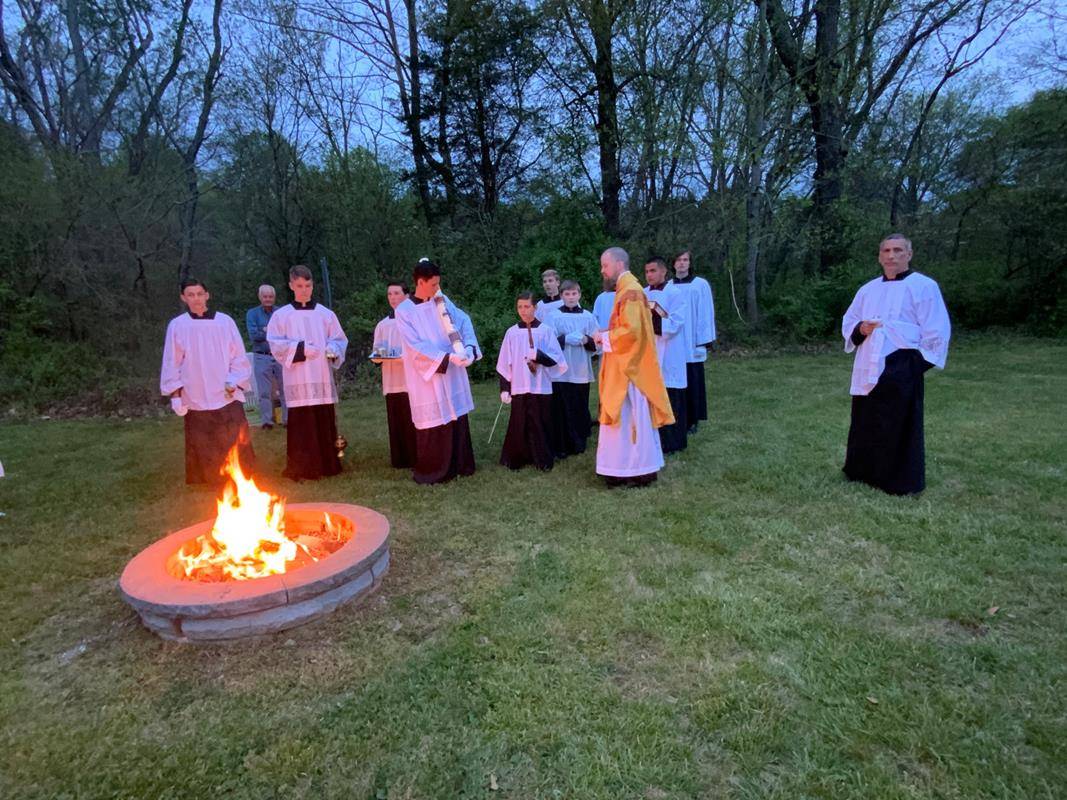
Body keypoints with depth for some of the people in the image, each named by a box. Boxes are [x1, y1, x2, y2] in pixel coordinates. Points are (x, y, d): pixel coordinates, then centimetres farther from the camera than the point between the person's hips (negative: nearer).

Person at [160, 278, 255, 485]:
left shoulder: (225, 321, 1)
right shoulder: (177, 325, 3)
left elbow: (239, 356, 4)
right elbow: (172, 363, 5)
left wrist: (234, 382, -7)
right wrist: (176, 394, 0)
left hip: (227, 397, 0)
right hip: (195, 399, 1)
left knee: (235, 445, 1)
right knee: (203, 450, 5)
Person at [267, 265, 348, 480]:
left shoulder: (325, 314, 10)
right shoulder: (281, 315, 6)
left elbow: (339, 339, 12)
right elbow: (276, 344, 0)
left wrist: (333, 349, -10)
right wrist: (300, 348, -14)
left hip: (322, 377, 2)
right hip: (297, 380, -2)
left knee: (325, 421, 5)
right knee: (301, 424, -5)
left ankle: (325, 465, 16)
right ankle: (300, 469, 3)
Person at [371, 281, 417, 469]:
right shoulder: (383, 325, 12)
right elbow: (376, 355, 14)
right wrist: (379, 354, -8)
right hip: (392, 382, 4)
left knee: (413, 421, -4)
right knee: (397, 422, 6)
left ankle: (417, 458, 4)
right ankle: (400, 459, 14)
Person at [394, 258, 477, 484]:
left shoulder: (442, 301, 6)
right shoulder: (404, 311, -7)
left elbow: (463, 322, 1)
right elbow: (416, 345, -15)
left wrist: (469, 348, -17)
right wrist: (447, 357, -23)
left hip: (453, 373, 5)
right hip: (428, 376, -5)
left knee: (457, 418, 10)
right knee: (433, 424, 1)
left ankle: (459, 464, 23)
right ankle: (430, 471, 14)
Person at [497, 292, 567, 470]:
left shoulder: (546, 331, 0)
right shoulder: (512, 332, 5)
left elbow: (557, 359, -4)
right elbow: (504, 364, 5)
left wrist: (539, 355, -20)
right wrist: (504, 388, 0)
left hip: (541, 387, -1)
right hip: (519, 388, 1)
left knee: (541, 425, 4)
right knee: (519, 425, 5)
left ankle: (543, 459, 15)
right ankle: (516, 459, 16)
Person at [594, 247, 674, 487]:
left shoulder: (630, 291, -16)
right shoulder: (626, 289, 16)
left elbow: (631, 330, -26)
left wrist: (605, 338, -12)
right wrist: (607, 336, 6)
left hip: (630, 368, -10)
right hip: (625, 367, 10)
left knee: (632, 417, -4)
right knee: (629, 417, 13)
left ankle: (641, 470, 4)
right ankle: (635, 466, 21)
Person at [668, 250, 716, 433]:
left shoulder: (701, 285, 0)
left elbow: (705, 314, -1)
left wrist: (704, 341, -7)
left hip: (692, 344, -2)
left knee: (692, 383, 2)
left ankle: (692, 420, 11)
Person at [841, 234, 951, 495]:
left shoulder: (924, 286, -2)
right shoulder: (868, 289, 14)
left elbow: (936, 330, -5)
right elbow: (847, 323, 17)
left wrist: (917, 362, -9)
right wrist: (860, 329, -5)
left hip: (901, 369, -5)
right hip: (868, 368, 5)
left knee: (900, 428, -2)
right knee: (865, 423, 11)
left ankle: (902, 481, 9)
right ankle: (864, 471, 24)